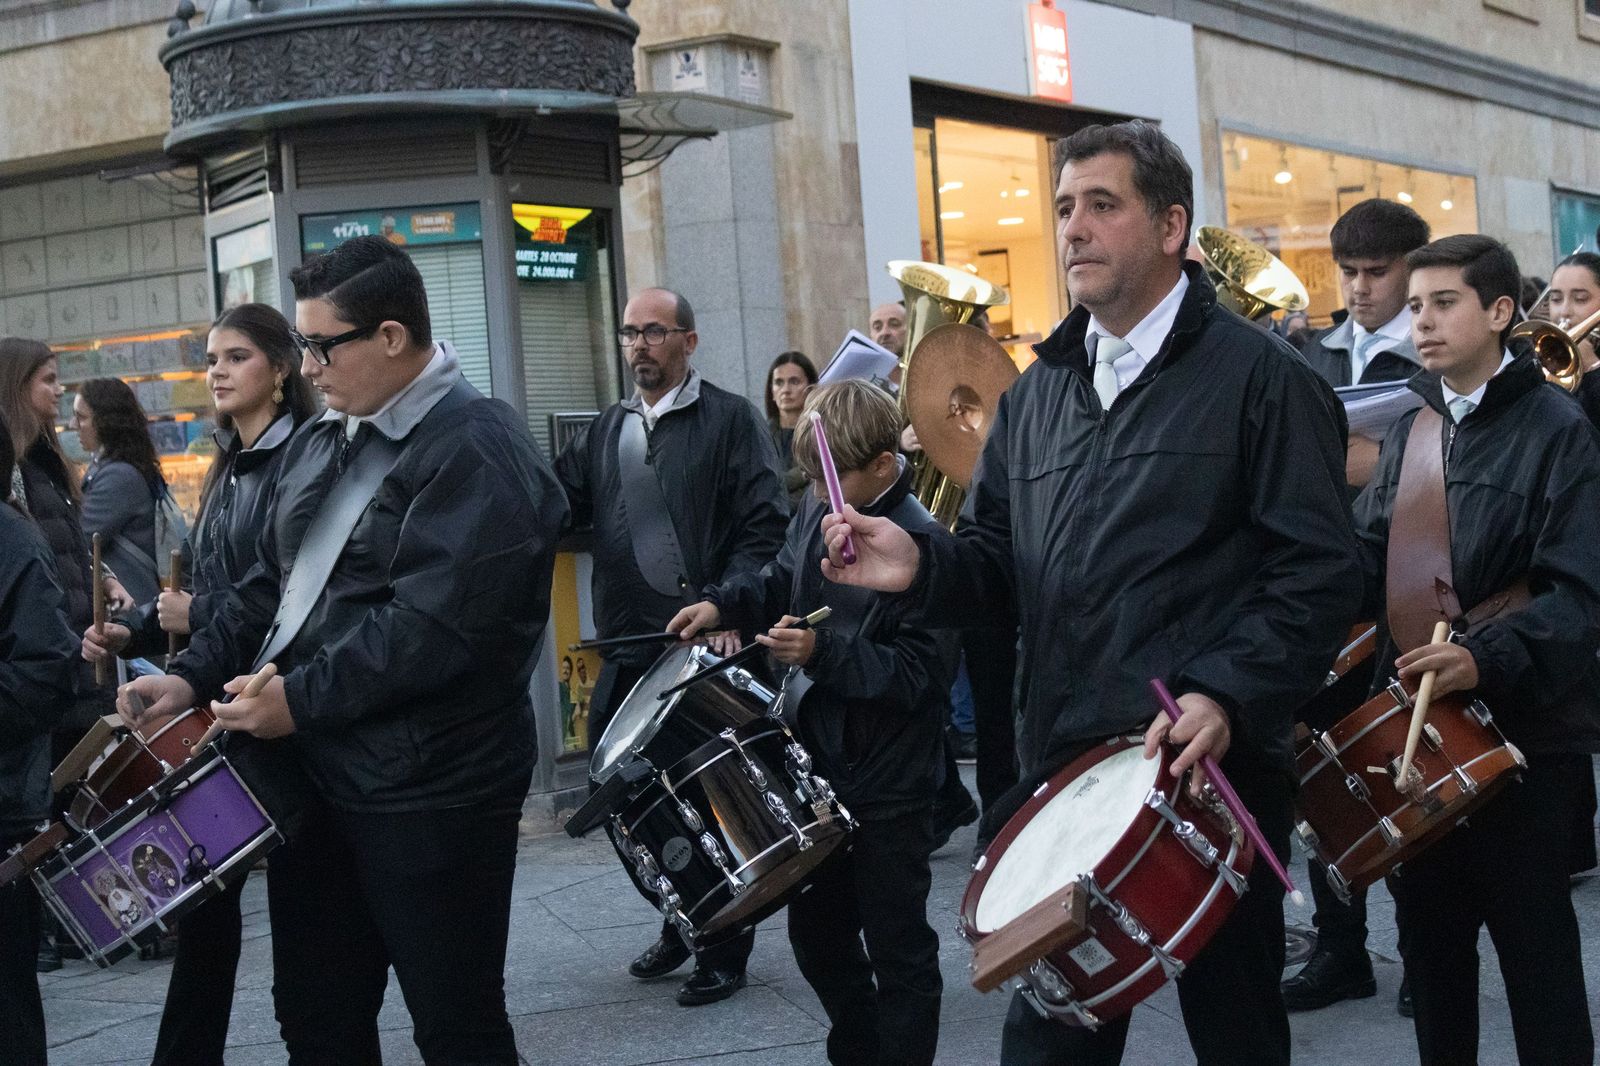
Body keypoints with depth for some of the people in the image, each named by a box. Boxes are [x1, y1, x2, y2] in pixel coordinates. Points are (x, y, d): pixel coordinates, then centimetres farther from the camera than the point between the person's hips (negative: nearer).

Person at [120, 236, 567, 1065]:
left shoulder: (478, 454, -17)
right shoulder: (322, 442, 13)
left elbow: (432, 625, -25)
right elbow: (269, 584, 16)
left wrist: (299, 700, -19)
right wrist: (193, 676, 2)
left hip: (430, 790, -9)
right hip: (315, 776, 9)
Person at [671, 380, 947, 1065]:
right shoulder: (817, 512, 2)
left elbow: (917, 672, -23)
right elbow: (782, 581, 19)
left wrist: (822, 654, -29)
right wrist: (724, 604, 2)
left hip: (887, 784, -8)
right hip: (819, 760, 8)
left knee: (897, 946, 4)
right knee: (815, 928, 19)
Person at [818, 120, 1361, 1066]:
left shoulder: (1259, 375, -5)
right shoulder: (1040, 392, 14)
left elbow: (1318, 570, -11)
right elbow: (998, 560, 15)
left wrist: (1225, 695, -23)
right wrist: (921, 565, -6)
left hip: (1215, 769, -5)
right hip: (1062, 769, 5)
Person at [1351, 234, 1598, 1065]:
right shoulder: (1410, 430, 11)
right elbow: (1369, 558, 9)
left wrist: (1487, 658, -33)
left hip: (1523, 729, -6)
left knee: (1533, 944, 5)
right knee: (1429, 936, 16)